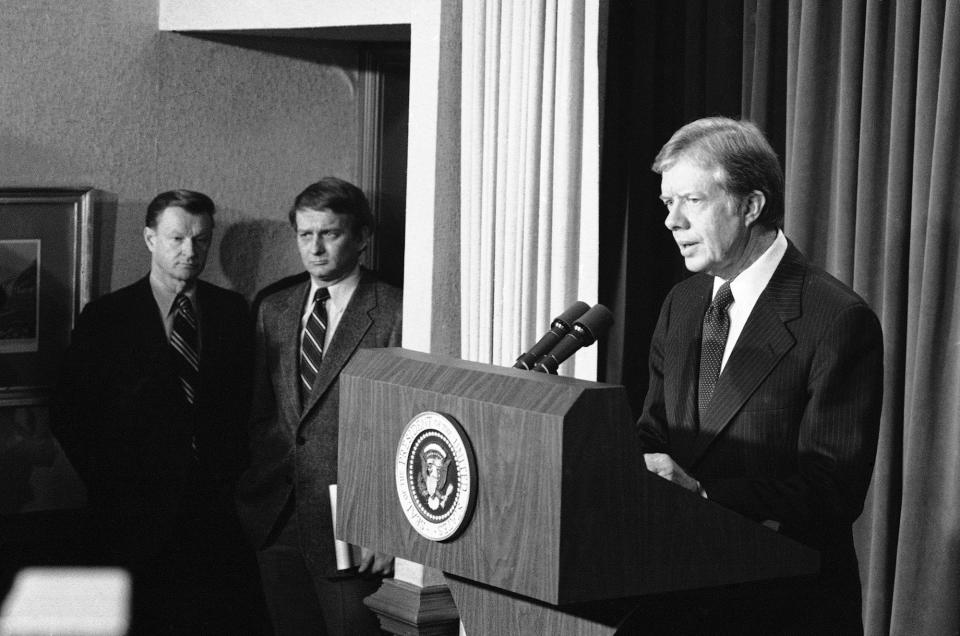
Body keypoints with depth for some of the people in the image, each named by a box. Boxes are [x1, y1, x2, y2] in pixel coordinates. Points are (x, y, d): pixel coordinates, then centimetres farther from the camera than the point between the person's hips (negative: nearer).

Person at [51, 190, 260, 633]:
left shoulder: (232, 311, 9)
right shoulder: (105, 317, 1)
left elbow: (245, 402, 12)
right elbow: (68, 416, 2)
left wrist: (230, 472, 0)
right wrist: (111, 485, -4)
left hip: (218, 503, 2)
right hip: (137, 510, -2)